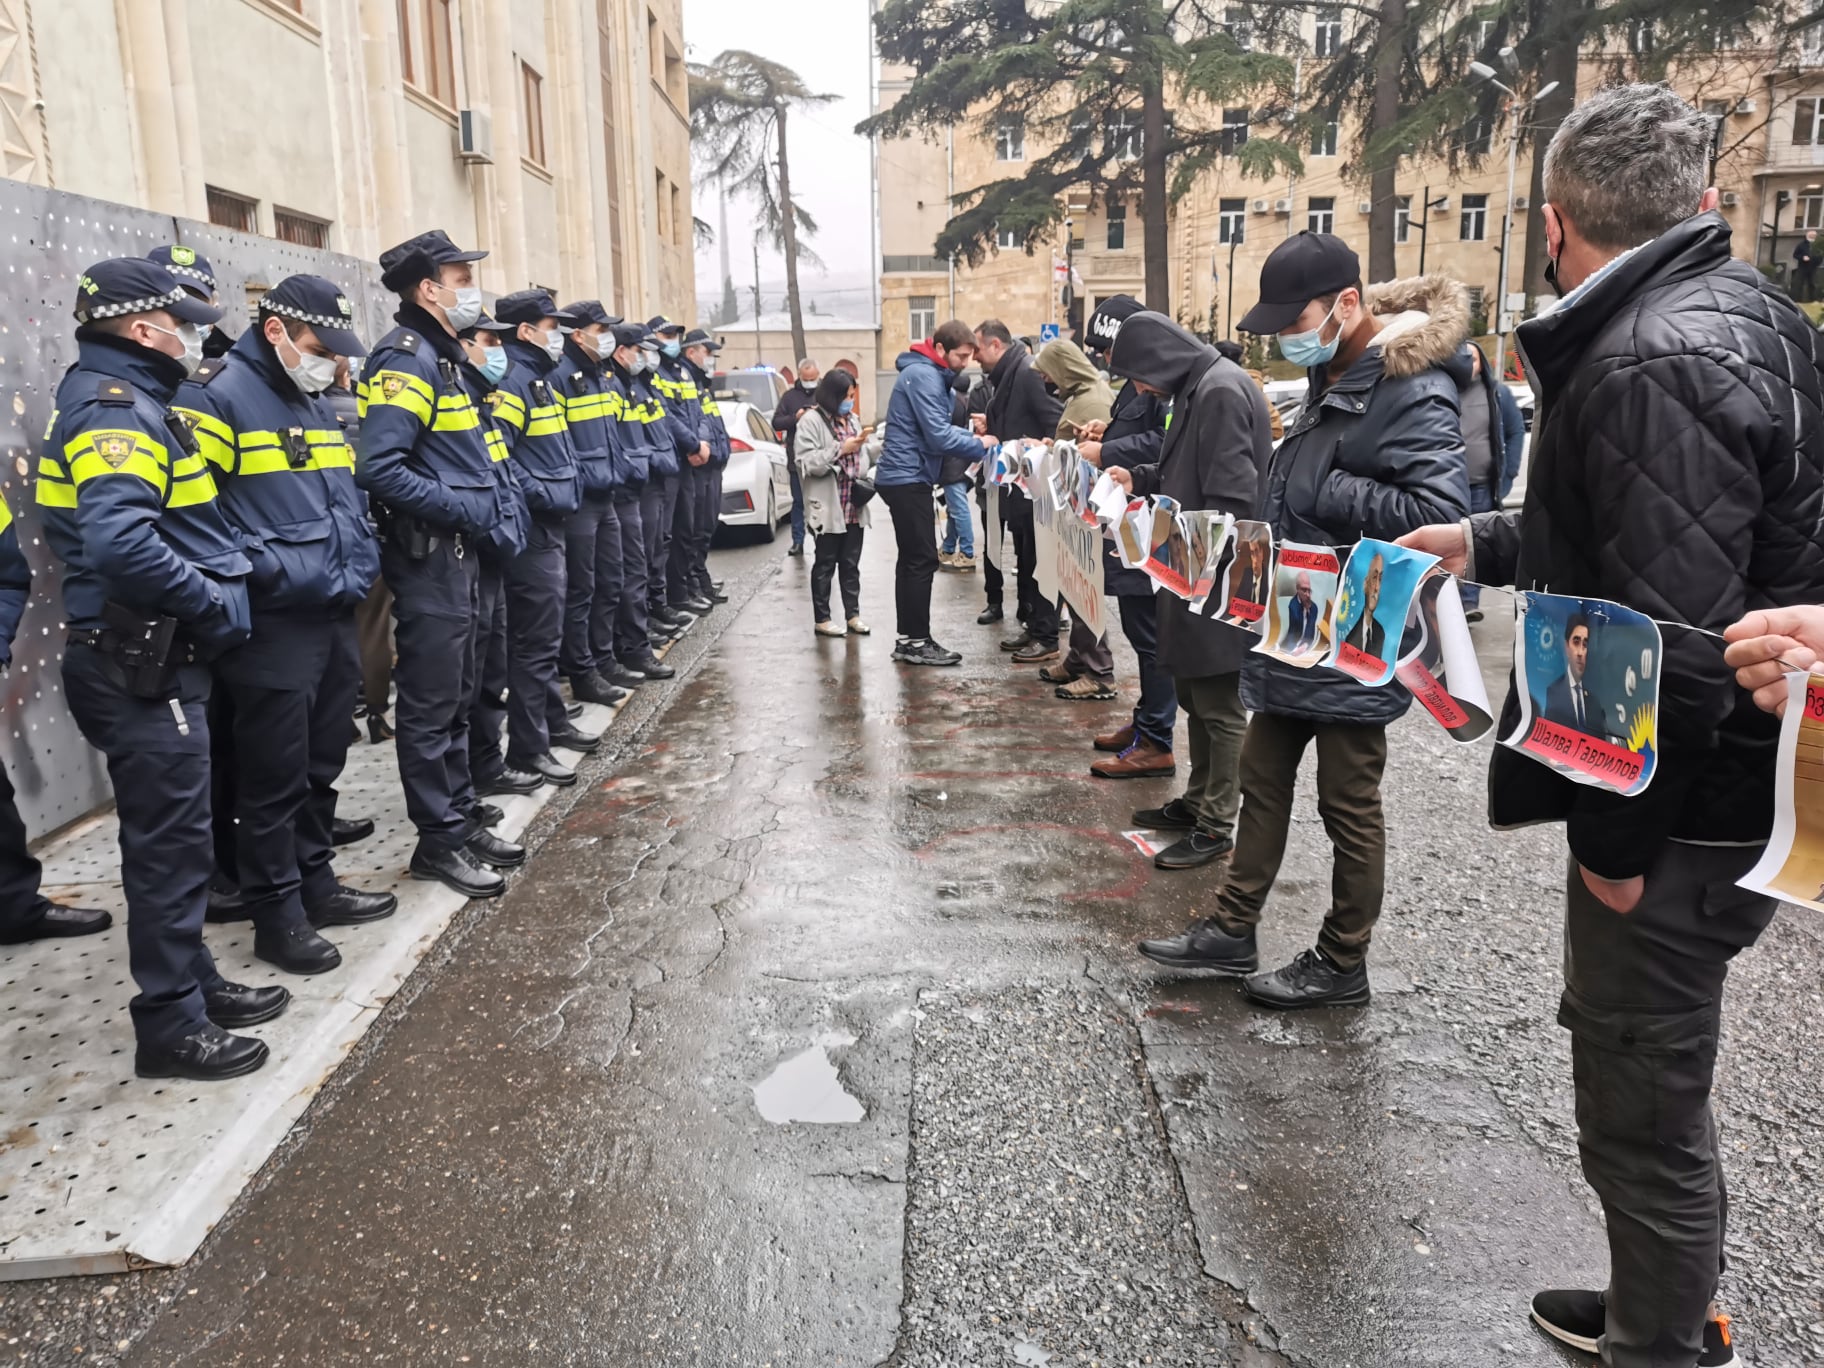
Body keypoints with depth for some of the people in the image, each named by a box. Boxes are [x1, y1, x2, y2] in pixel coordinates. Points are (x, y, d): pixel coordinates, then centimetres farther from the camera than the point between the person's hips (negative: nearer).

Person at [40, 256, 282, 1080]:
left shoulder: (123, 401, 15)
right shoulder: (116, 410, -18)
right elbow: (120, 545, -32)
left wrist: (224, 574, 8)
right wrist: (216, 603, -21)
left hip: (156, 662, 10)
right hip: (142, 669, -10)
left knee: (175, 836, 18)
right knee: (169, 844, -1)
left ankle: (192, 981, 32)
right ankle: (170, 1027, 10)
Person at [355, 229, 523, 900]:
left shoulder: (442, 355, 16)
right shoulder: (406, 359, -15)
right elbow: (378, 468, -25)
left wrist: (485, 501, 9)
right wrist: (463, 508, -19)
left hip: (457, 551, 10)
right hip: (426, 554, -10)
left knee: (456, 697, 16)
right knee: (431, 704, -1)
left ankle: (460, 819, 27)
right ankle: (438, 842, 9)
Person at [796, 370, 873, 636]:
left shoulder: (851, 419, 15)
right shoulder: (811, 420, -7)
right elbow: (806, 463, -15)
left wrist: (864, 480, 5)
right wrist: (841, 450, -17)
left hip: (854, 506, 6)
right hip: (828, 508, -6)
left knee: (851, 564, 10)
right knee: (825, 564, 3)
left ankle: (853, 615, 18)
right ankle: (822, 619, 10)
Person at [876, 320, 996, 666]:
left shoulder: (930, 374, 17)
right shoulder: (924, 376, -15)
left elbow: (935, 429, 18)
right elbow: (938, 436, -21)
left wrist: (970, 437, 3)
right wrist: (980, 445, -10)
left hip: (904, 477, 10)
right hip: (908, 478, -10)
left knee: (911, 559, 11)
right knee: (923, 559, -8)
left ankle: (907, 638, 14)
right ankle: (917, 642, -4)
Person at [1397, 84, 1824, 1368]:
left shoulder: (1654, 360, -22)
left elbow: (1678, 638, -27)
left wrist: (1616, 839, -20)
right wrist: (1484, 543, 23)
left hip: (1681, 812, -11)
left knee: (1644, 1108, 5)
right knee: (1639, 1062, 24)